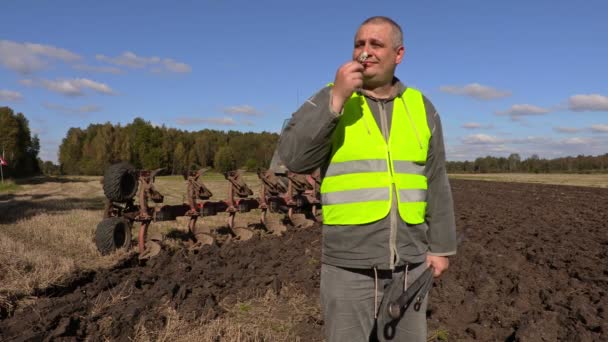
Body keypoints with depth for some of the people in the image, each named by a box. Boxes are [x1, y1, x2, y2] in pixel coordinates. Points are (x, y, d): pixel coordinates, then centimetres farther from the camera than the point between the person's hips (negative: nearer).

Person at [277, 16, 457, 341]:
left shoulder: (421, 108, 6)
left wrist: (441, 246, 7)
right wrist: (336, 98, -22)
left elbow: (436, 184, 9)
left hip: (410, 263, 3)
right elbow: (293, 158, -18)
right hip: (349, 265, -3)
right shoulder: (330, 101, -2)